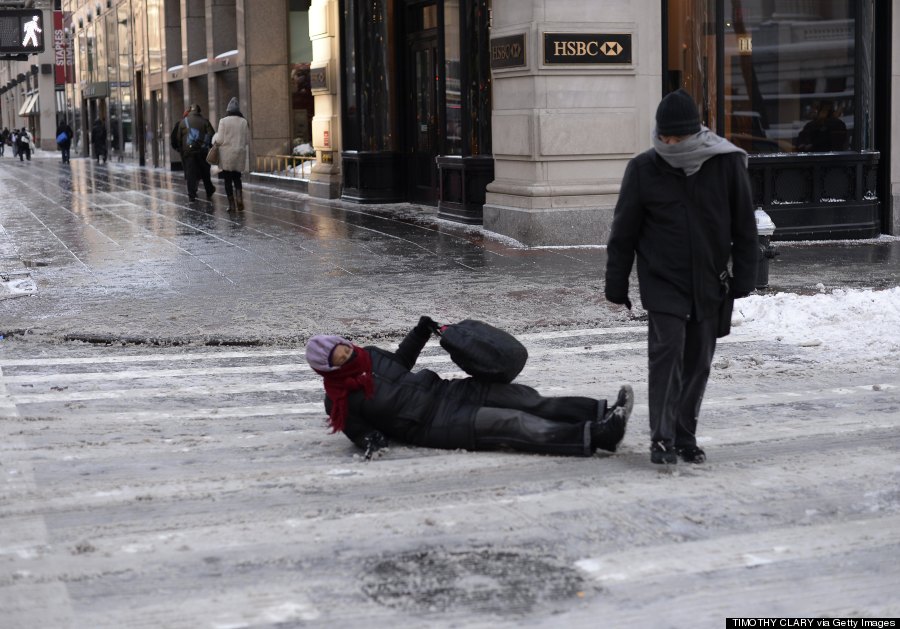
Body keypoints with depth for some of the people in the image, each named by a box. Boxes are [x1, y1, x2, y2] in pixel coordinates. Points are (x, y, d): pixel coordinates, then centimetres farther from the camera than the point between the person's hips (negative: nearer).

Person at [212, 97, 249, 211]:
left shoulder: (223, 121, -10)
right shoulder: (244, 121, 0)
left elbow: (220, 140, -9)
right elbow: (247, 139, 5)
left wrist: (215, 138, 13)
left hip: (227, 154, -3)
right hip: (240, 154, 3)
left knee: (228, 179, 6)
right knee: (237, 177, 14)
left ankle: (231, 204, 5)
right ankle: (239, 198, -6)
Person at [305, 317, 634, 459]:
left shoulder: (369, 355, 11)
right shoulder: (341, 399, -6)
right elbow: (357, 430, 1)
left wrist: (420, 332, 17)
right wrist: (370, 441, -21)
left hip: (441, 391, 8)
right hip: (431, 425, -8)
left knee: (525, 399, -8)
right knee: (512, 424, -22)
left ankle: (602, 412, -15)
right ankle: (596, 436, -32)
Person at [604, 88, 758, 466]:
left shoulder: (727, 163, -4)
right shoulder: (644, 169, -5)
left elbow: (744, 226, 4)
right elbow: (623, 233, 1)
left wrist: (743, 279, 2)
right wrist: (616, 286, 2)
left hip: (708, 284, 2)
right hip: (662, 283, -2)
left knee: (698, 362, 8)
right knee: (667, 351, -14)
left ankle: (685, 437, 21)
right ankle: (662, 438, -7)